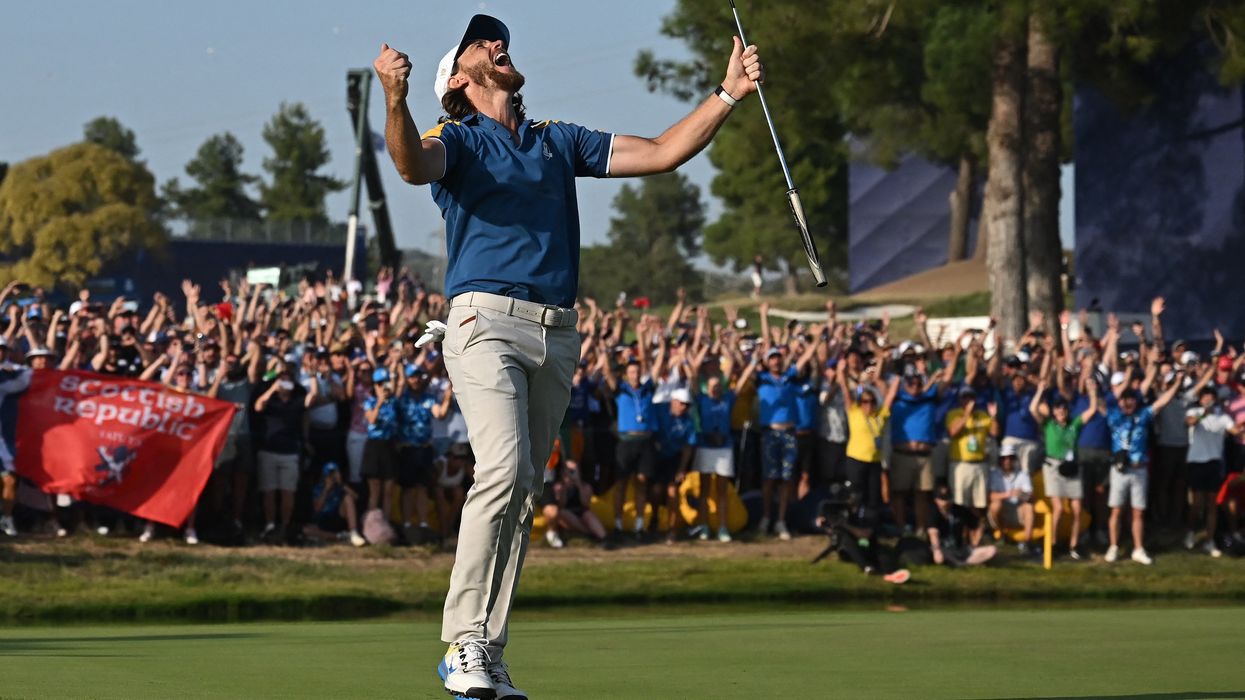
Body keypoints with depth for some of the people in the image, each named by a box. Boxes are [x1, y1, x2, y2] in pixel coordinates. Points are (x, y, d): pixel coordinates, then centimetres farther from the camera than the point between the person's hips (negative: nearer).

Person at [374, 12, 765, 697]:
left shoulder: (560, 141, 24)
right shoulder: (457, 142, 7)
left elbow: (662, 152, 22)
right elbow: (413, 164, -17)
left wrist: (729, 93, 12)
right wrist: (394, 99, -37)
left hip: (556, 333, 6)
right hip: (486, 321, -6)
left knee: (522, 495, 4)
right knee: (505, 472, -23)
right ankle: (464, 642, -19)